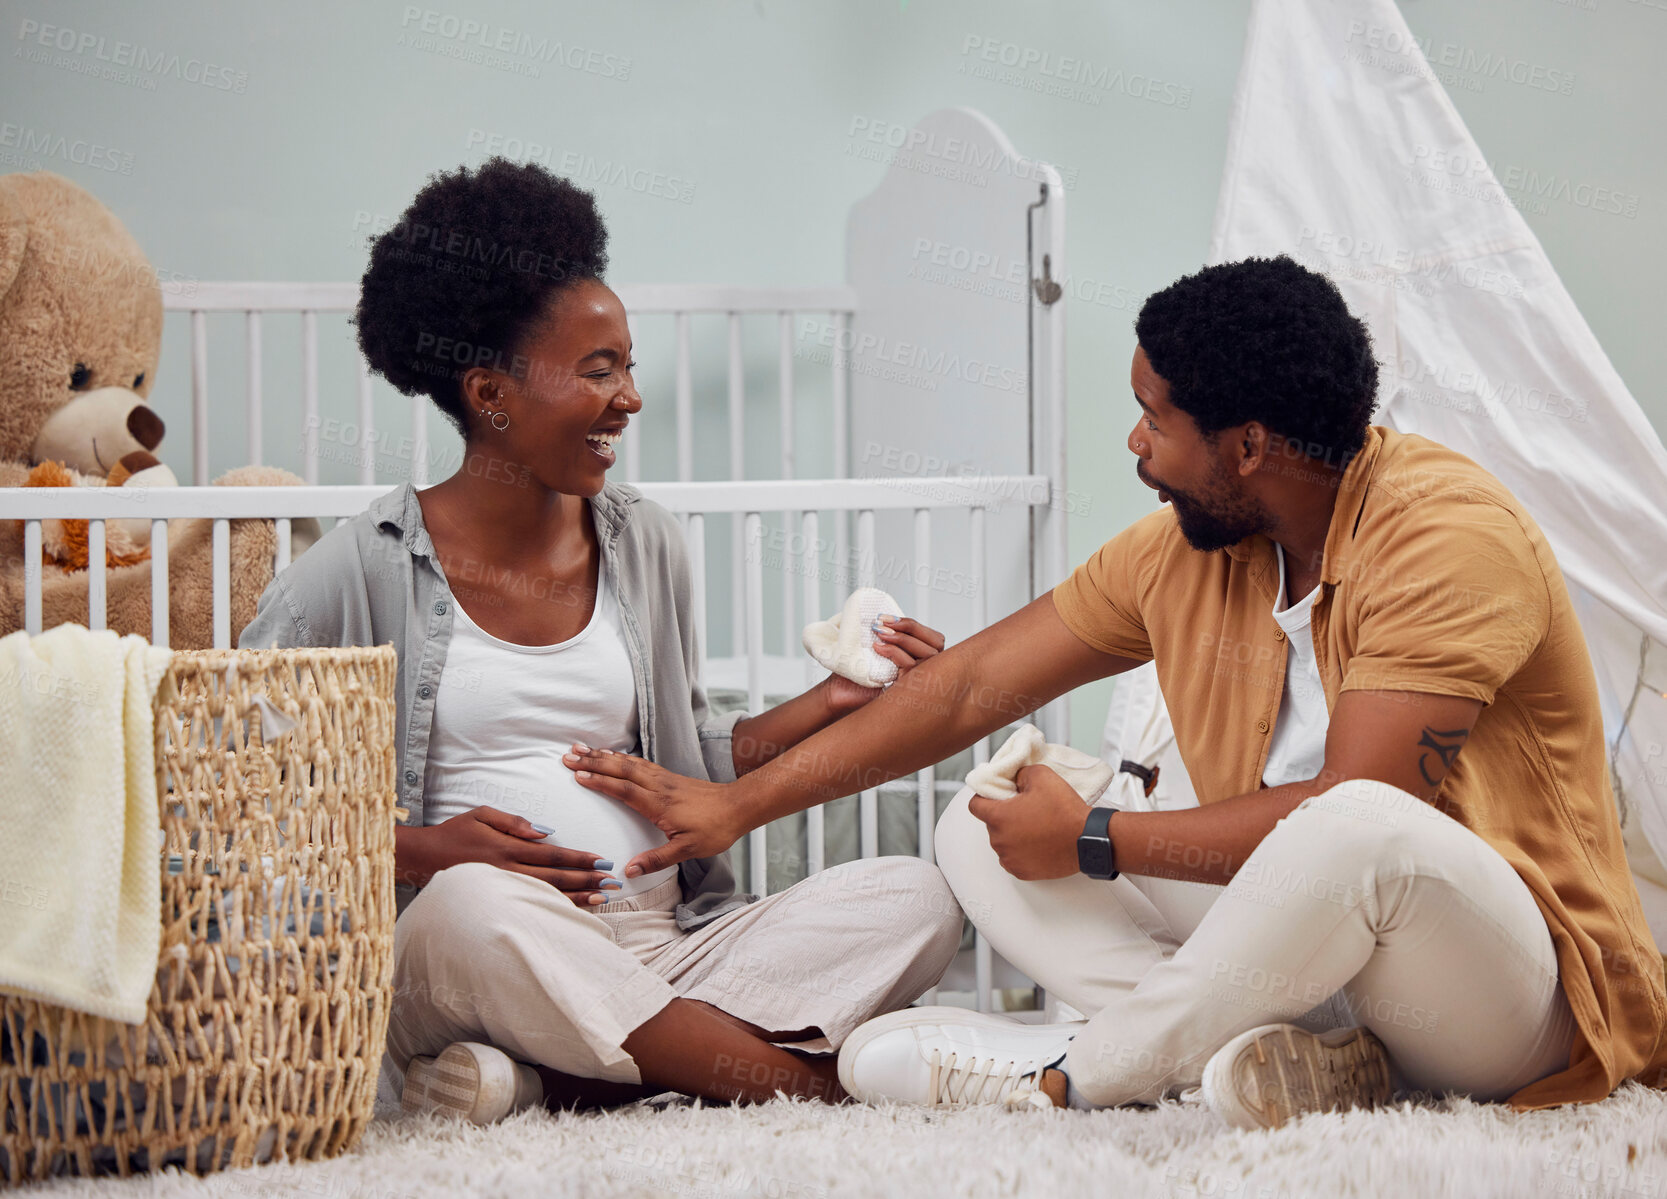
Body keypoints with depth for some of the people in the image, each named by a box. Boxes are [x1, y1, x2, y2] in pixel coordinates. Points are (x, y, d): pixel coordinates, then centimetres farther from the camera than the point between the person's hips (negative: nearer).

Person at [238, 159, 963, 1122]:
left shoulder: (646, 548, 16)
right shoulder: (364, 572, 0)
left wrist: (830, 703, 9)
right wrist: (415, 850, -14)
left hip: (663, 946, 5)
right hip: (455, 959, -5)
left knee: (918, 897, -16)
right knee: (474, 907, -41)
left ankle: (548, 1078, -29)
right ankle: (815, 1087, -31)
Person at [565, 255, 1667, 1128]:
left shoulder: (1449, 533, -19)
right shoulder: (1183, 551, 4)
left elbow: (1350, 810, -25)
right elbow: (974, 686, 12)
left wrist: (1096, 841, -14)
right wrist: (741, 803, 16)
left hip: (1513, 996, -7)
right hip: (1309, 959, 8)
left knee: (1361, 833, -41)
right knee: (977, 837, -1)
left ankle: (1073, 1077, -18)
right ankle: (1267, 1054, -24)